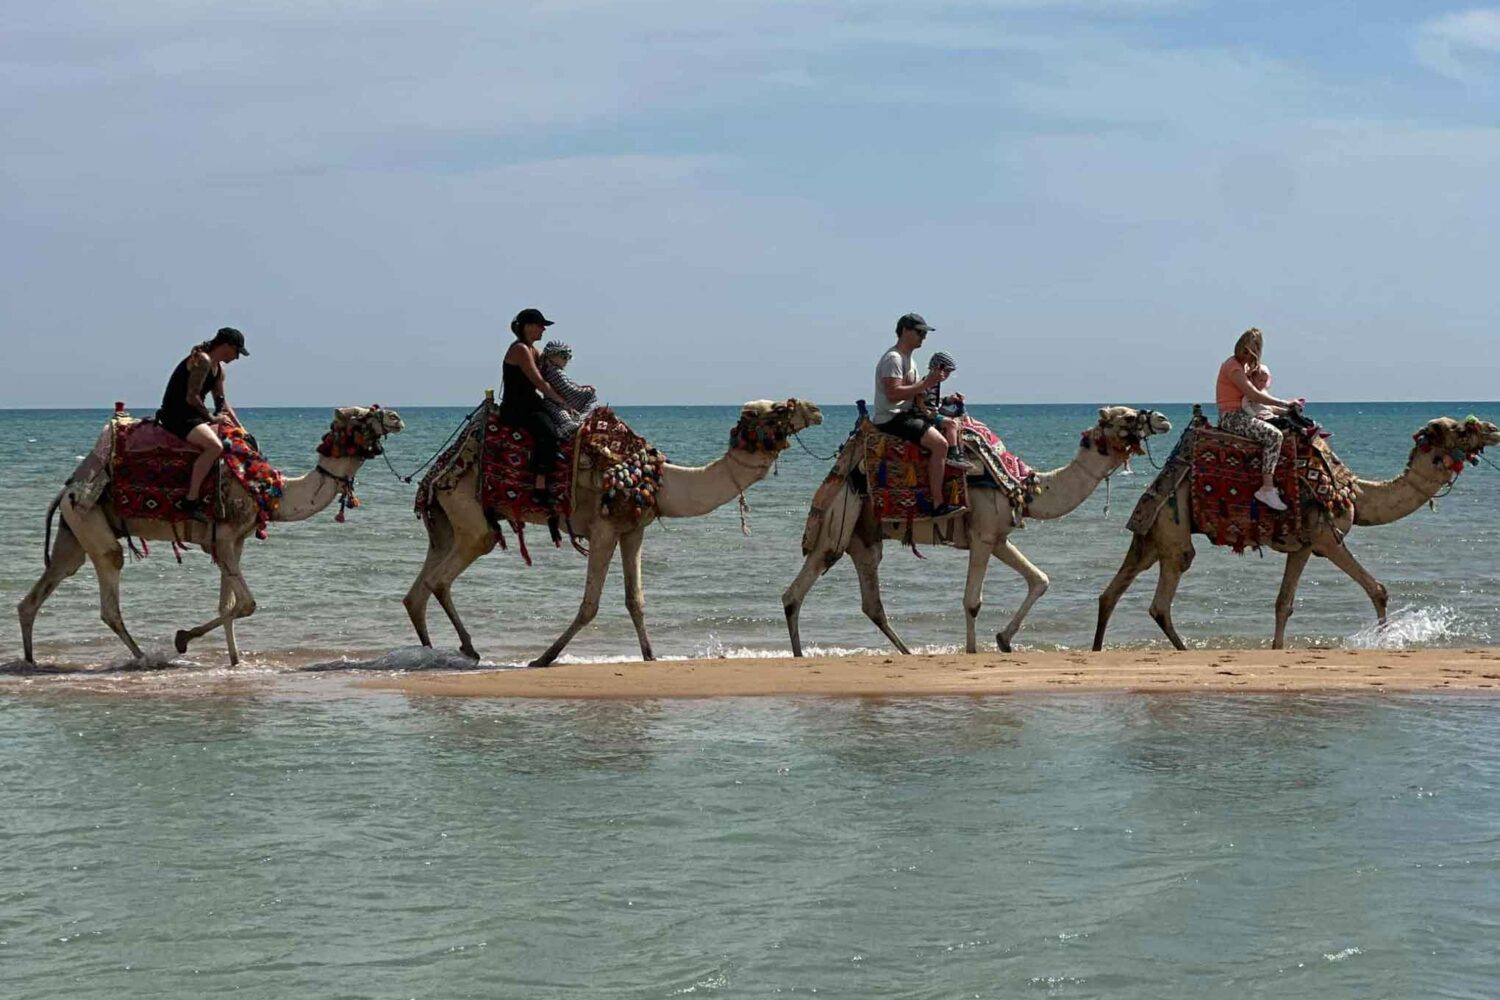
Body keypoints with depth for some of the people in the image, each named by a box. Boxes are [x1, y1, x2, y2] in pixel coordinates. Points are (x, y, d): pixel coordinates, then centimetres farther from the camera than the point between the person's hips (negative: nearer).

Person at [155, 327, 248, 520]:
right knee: (215, 445, -31)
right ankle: (191, 500, -31)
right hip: (176, 415, -11)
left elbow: (222, 403, 24)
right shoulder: (201, 360, -15)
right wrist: (212, 418, -10)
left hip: (192, 416, 11)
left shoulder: (218, 369, 16)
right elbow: (191, 397, -21)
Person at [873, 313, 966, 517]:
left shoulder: (907, 359, 20)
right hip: (891, 418, -11)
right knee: (939, 443, -25)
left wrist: (933, 380, 6)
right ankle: (938, 504, -28)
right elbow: (893, 393, -25)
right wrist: (925, 384, -22)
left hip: (907, 414, 11)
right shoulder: (893, 359, -13)